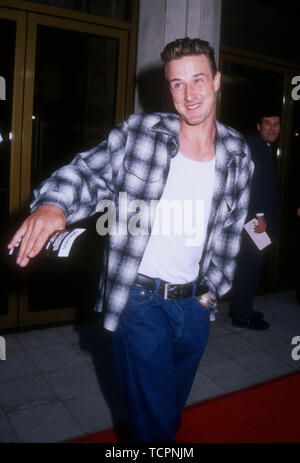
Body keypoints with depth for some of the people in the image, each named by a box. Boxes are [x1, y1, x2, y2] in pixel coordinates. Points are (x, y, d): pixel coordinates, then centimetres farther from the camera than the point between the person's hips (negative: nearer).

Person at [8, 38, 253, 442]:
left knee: (173, 410, 24)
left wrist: (211, 291, 8)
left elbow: (231, 231, 9)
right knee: (153, 419, 5)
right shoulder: (139, 133, -10)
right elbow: (87, 172, -9)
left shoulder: (239, 156, 1)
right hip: (140, 301, -4)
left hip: (195, 304, 4)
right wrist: (53, 202, -31)